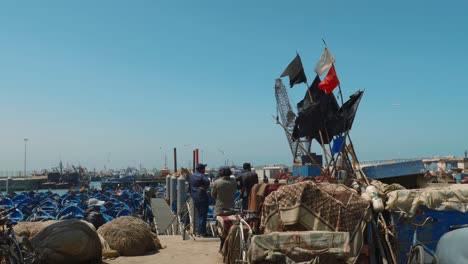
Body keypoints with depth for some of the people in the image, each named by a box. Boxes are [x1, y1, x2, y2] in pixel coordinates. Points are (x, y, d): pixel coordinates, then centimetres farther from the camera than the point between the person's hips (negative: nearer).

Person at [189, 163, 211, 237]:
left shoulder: (191, 176, 13)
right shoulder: (202, 176, -13)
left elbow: (189, 187, 20)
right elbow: (207, 182, -32)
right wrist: (205, 188, -16)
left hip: (195, 199, 8)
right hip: (202, 198, -8)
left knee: (199, 215, 18)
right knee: (203, 215, -3)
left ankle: (199, 231, 20)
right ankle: (202, 232, -3)